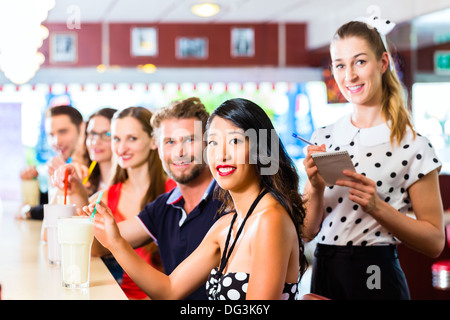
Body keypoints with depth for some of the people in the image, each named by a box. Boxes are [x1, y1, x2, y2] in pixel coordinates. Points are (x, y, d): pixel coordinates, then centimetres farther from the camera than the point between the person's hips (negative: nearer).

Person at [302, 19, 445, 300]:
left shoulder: (412, 145, -8)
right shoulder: (323, 139, 4)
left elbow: (435, 241, -7)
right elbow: (308, 231, 5)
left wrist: (377, 207, -19)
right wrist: (315, 188, -14)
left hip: (375, 278, -3)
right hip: (323, 274, 4)